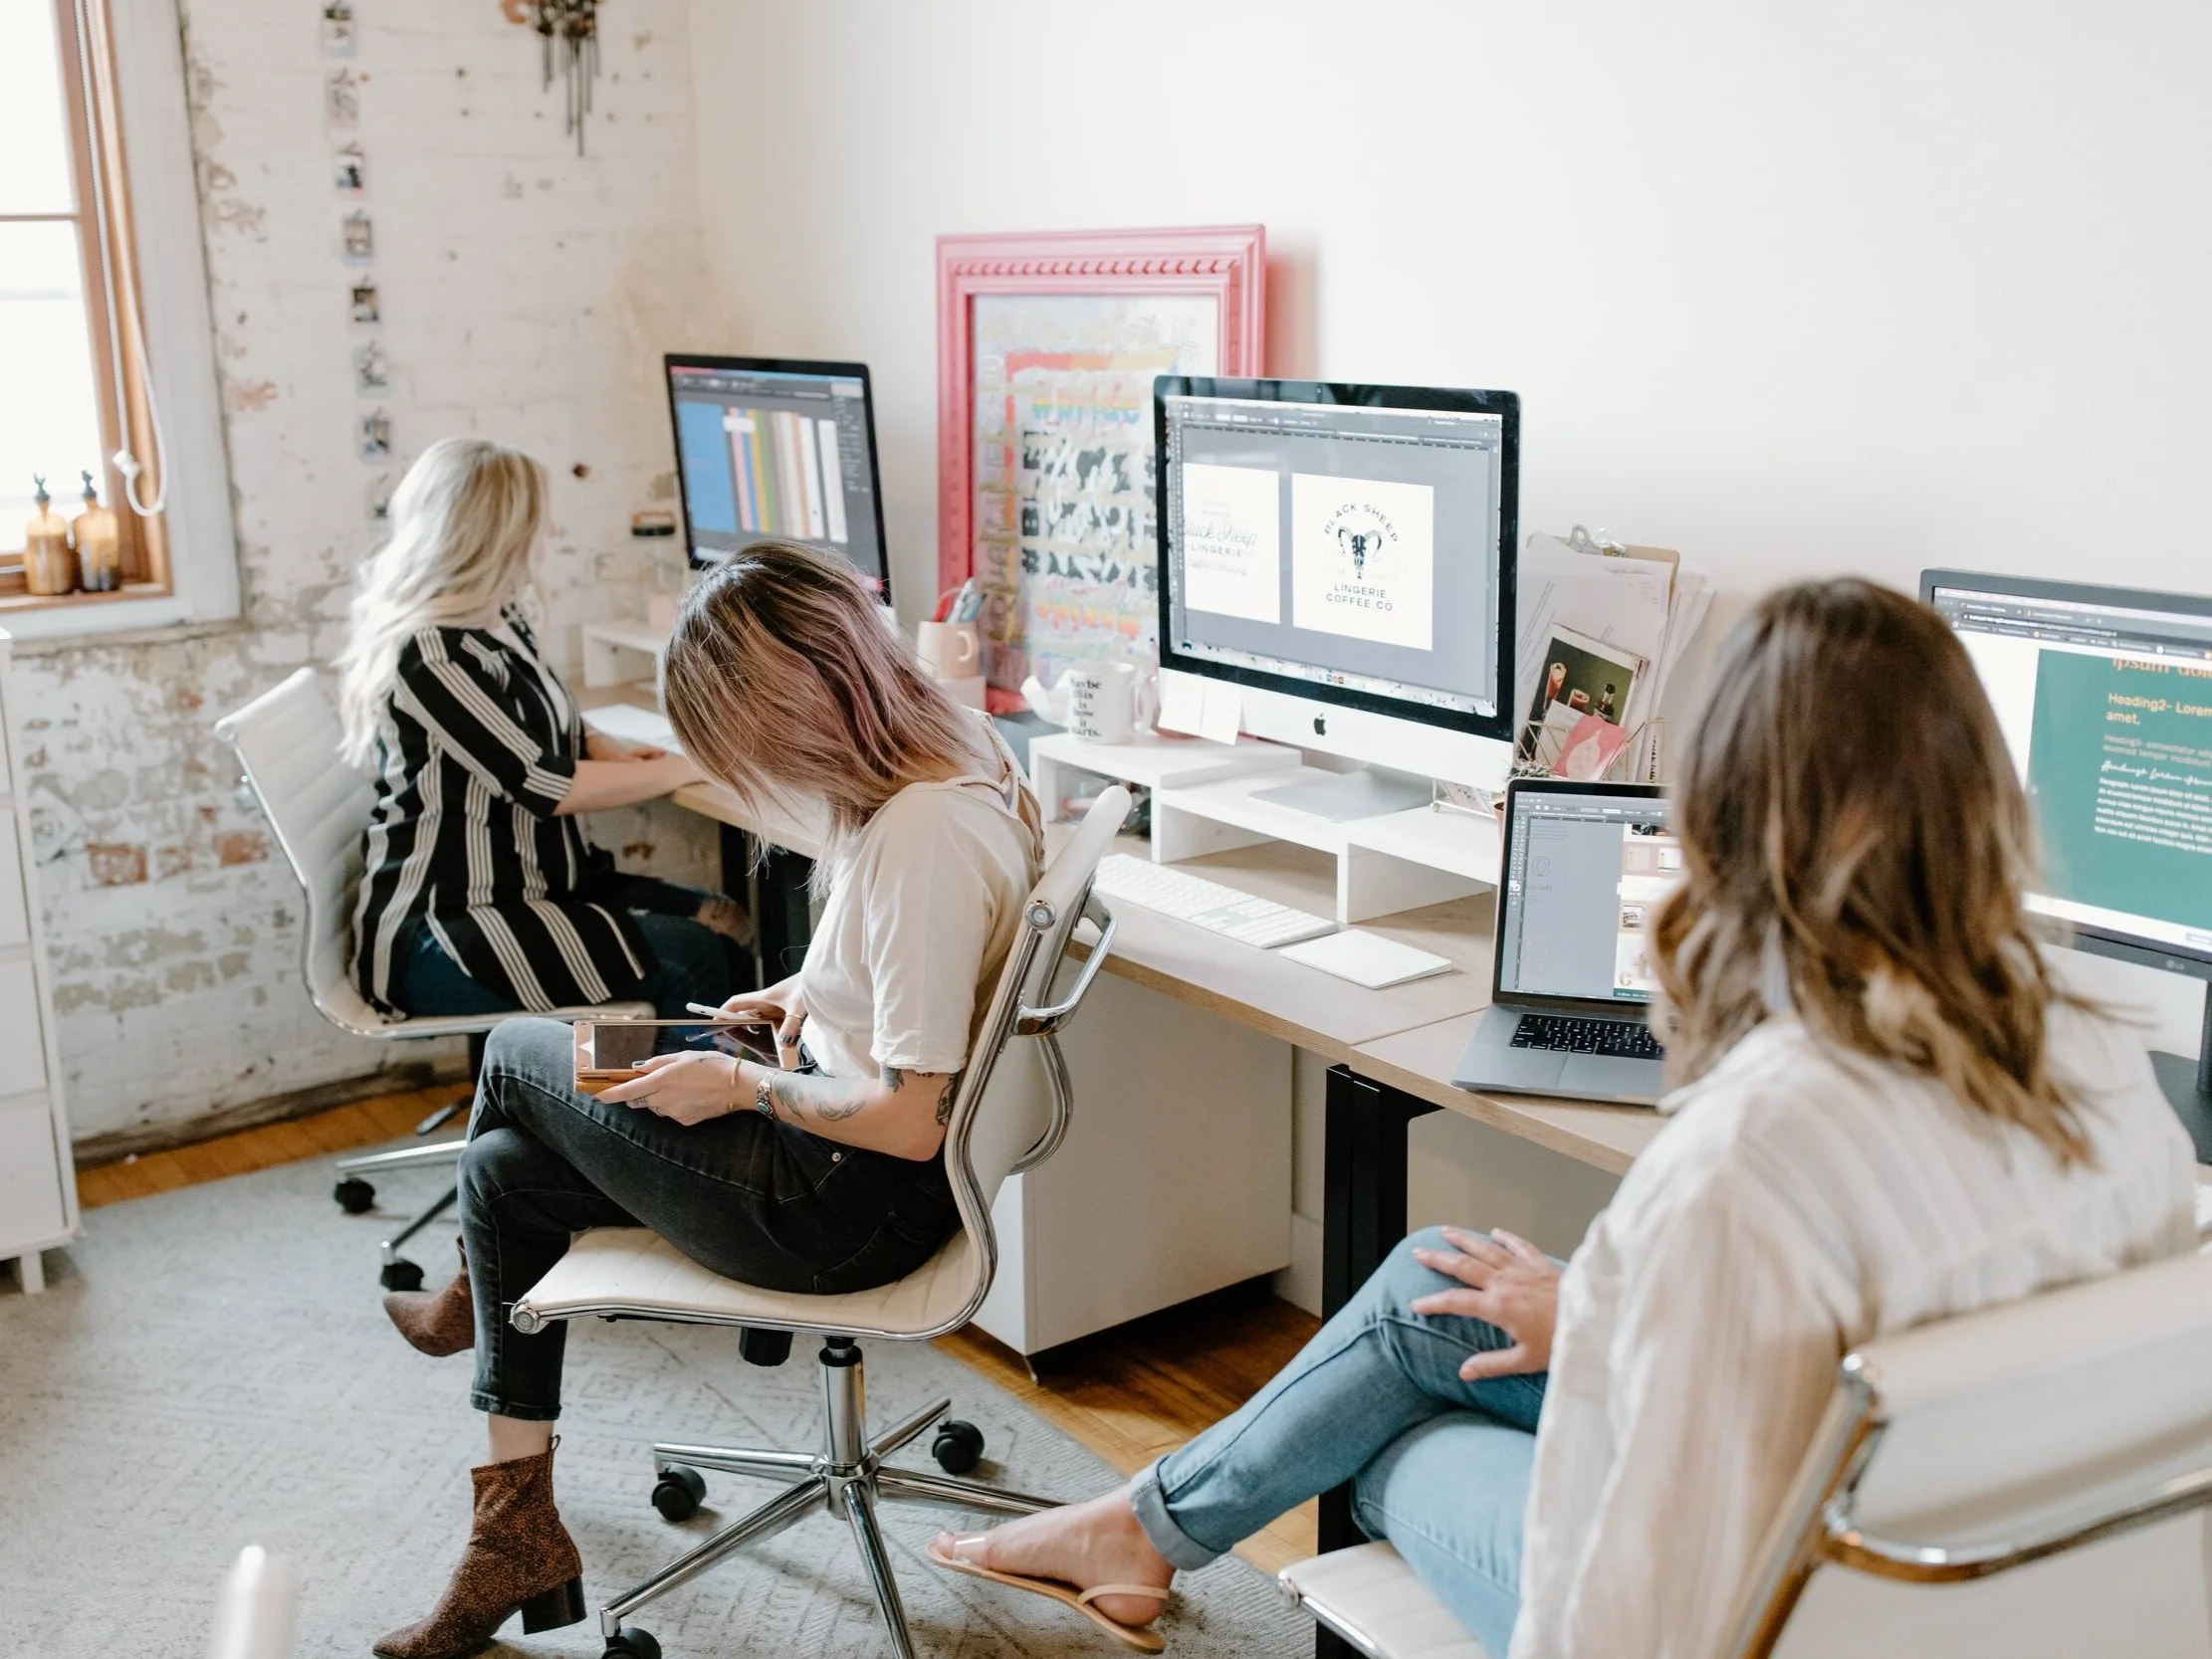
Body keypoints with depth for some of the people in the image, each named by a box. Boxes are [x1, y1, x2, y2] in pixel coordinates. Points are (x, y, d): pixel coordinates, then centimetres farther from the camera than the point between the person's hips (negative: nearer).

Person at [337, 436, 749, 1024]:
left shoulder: (498, 621, 9)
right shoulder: (429, 656, -20)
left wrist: (612, 753, 2)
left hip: (534, 884, 9)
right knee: (687, 959, -21)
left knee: (726, 920, -5)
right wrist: (677, 770, -7)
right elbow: (545, 786, -19)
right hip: (439, 935, -9)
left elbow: (548, 730, 24)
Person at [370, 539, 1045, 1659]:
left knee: (516, 1054, 7)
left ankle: (473, 1294, 40)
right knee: (499, 1171, 16)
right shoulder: (944, 757, -1)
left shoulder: (925, 834, -31)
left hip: (849, 1207, -10)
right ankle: (516, 1537, 29)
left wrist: (740, 1085, -15)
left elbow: (907, 1121, -29)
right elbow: (923, 972, 17)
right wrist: (815, 996, 5)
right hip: (841, 1148, 10)